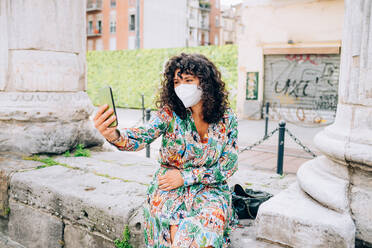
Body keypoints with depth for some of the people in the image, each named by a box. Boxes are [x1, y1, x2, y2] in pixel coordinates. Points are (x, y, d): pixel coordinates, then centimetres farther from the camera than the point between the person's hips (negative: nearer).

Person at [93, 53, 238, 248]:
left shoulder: (226, 118, -3)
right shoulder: (170, 113, -7)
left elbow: (229, 165, -3)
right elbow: (142, 136, -22)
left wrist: (186, 177, -12)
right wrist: (114, 136, -45)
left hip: (208, 188, 1)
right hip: (169, 189, 0)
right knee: (177, 232, -25)